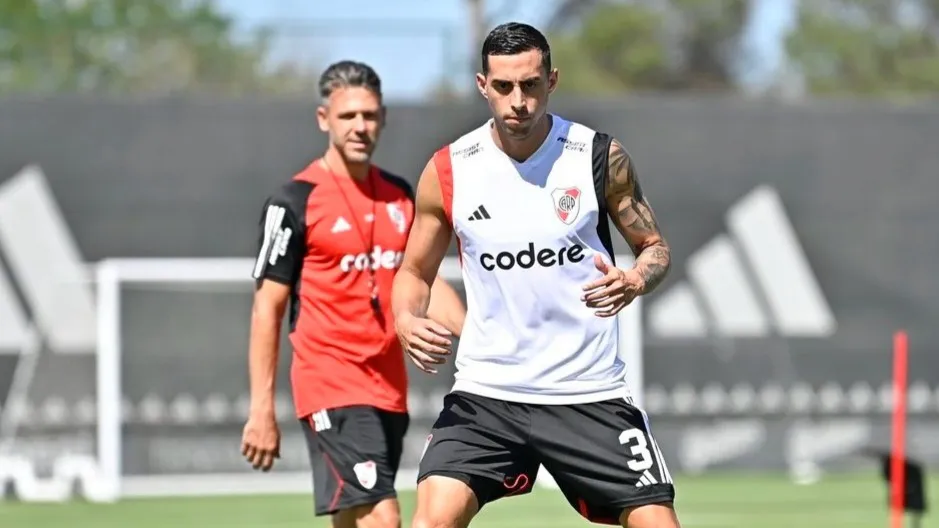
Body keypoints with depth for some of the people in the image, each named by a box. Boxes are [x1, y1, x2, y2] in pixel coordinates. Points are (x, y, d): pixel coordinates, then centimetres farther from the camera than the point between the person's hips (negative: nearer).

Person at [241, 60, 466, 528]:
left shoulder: (400, 195, 12)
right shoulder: (295, 202, -7)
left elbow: (425, 282, 19)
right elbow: (267, 309, -6)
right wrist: (262, 408, -9)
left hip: (389, 390, 7)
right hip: (332, 389, -7)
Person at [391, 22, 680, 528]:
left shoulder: (600, 156, -5)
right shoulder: (448, 170, -2)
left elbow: (655, 246, 5)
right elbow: (415, 271, 11)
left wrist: (634, 281, -18)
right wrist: (407, 321, -12)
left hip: (589, 392, 0)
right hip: (485, 390, 1)